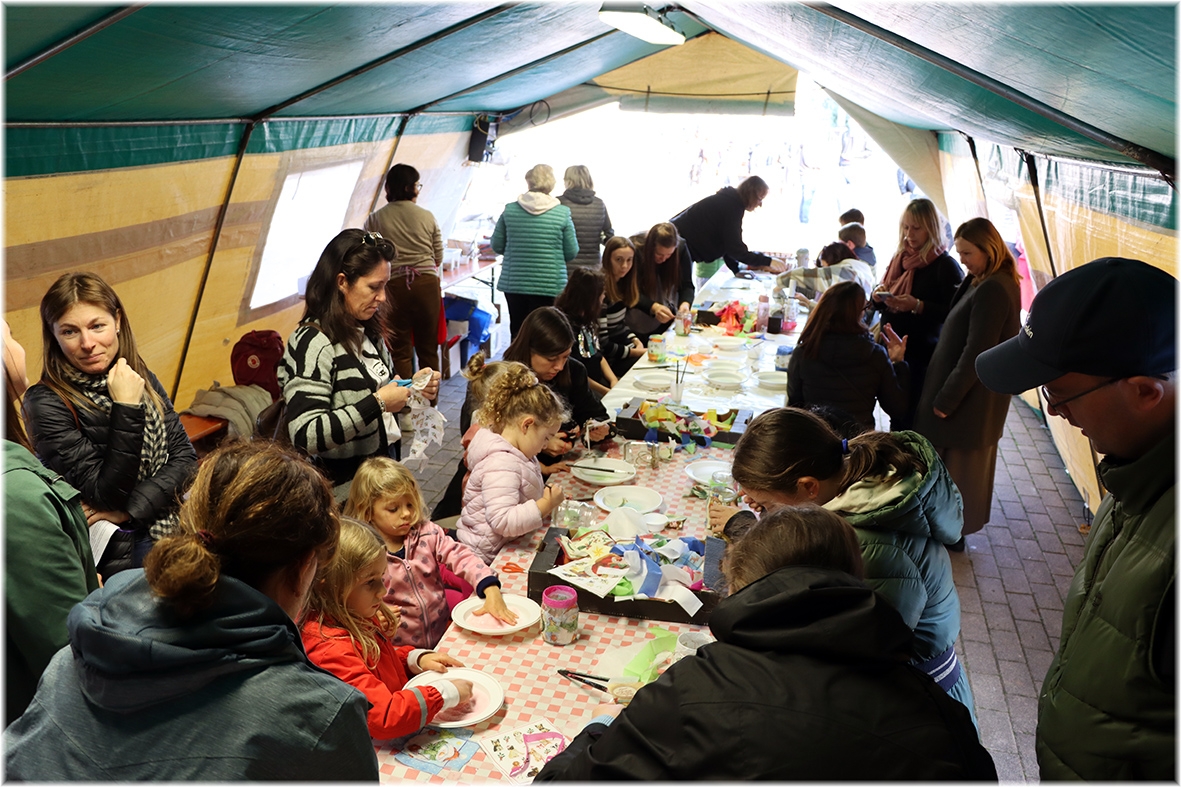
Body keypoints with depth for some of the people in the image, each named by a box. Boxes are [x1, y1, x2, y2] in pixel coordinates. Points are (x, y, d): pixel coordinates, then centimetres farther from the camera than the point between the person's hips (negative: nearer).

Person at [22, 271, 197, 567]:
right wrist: (127, 408, -20)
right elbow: (108, 496, -14)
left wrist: (131, 508, -13)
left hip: (177, 522, 6)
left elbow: (184, 455, 2)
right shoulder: (46, 403, -11)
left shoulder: (141, 378, 6)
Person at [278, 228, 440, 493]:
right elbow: (305, 436, -28)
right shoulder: (313, 343, -19)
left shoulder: (369, 332, 5)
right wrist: (378, 402, -26)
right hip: (343, 493, -7)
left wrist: (413, 389, 0)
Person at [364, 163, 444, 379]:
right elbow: (438, 258, 6)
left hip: (395, 286, -1)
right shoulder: (427, 217, 1)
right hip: (427, 283, 2)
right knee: (428, 348, 13)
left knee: (400, 351, 8)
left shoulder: (375, 219, -3)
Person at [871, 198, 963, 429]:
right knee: (895, 416, 10)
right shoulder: (899, 258, 11)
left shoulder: (945, 265, -9)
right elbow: (882, 305, 18)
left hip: (921, 357, -6)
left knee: (908, 421, -5)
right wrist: (878, 298, -4)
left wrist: (917, 306, -27)